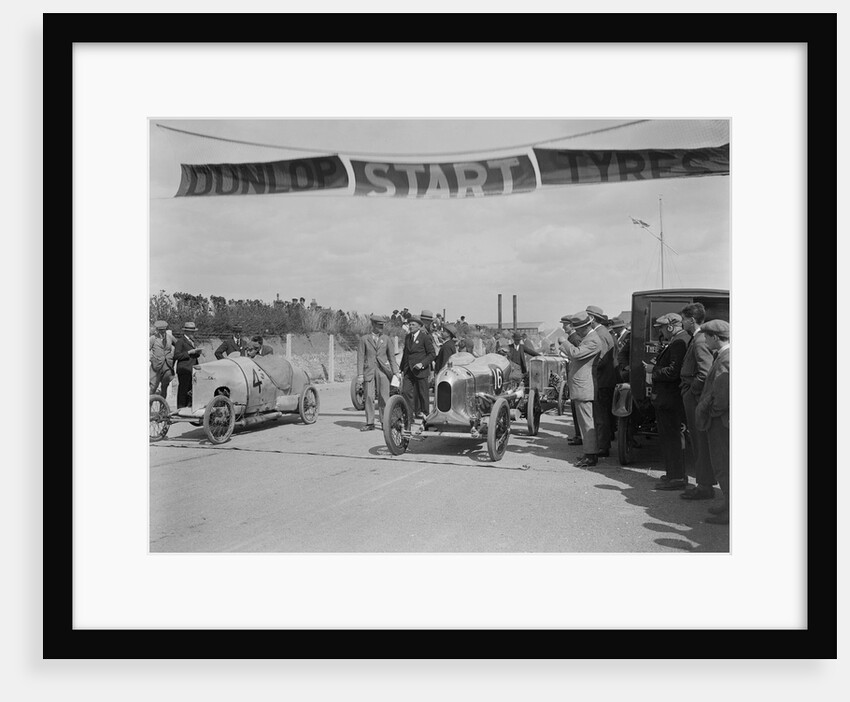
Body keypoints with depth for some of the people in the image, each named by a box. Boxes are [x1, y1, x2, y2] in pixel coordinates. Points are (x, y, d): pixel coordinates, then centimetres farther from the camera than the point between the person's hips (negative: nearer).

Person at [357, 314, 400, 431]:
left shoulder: (386, 338, 10)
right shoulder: (364, 339, 4)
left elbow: (391, 356, 13)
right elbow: (360, 358, 2)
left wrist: (395, 371, 6)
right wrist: (360, 374, -5)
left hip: (383, 370, 1)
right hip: (369, 370, -1)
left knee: (384, 397, -3)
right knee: (368, 396, -2)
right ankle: (370, 423, 5)